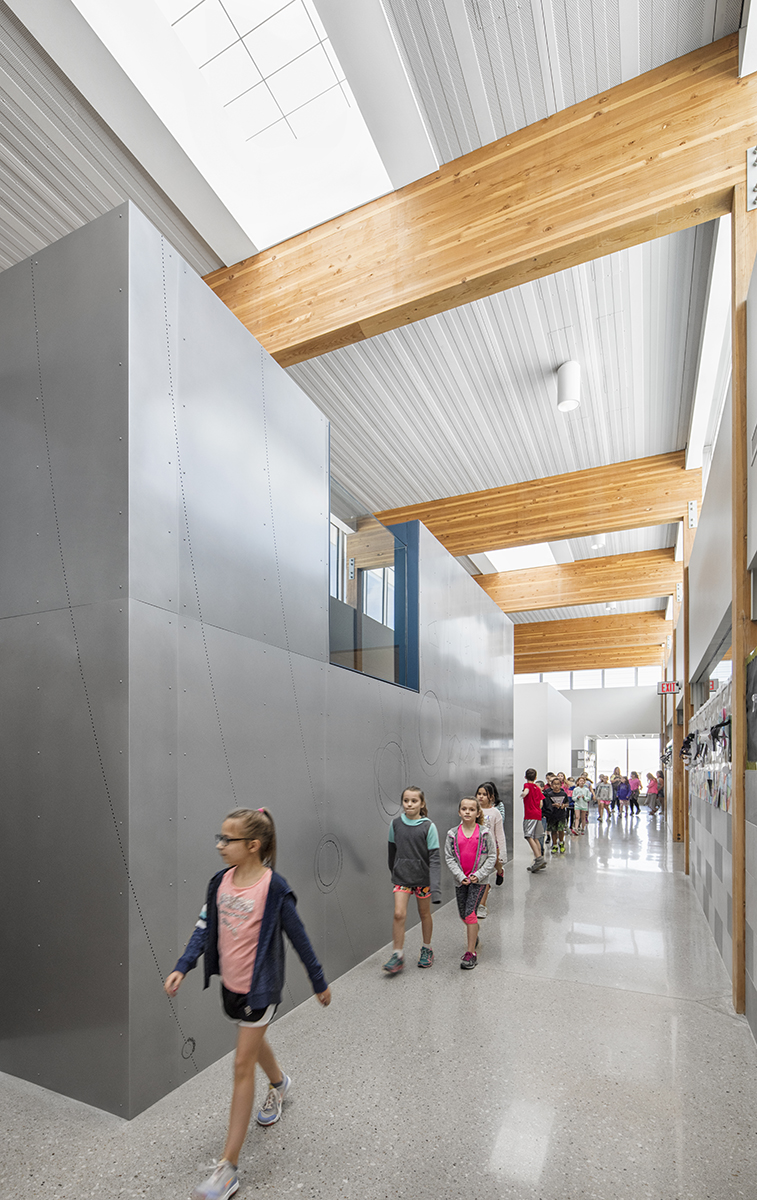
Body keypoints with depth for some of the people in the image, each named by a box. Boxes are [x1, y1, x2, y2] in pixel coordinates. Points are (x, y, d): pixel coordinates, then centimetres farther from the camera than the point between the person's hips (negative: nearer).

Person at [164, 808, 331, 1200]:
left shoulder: (273, 887, -25)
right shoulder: (221, 881, -8)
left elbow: (299, 938, -15)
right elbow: (204, 928, 1)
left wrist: (320, 983, -5)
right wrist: (181, 968, -12)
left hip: (260, 987, -6)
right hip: (230, 983, 6)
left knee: (242, 1066, 2)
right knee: (254, 1041, 28)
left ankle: (228, 1169, 18)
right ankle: (279, 1083, 59)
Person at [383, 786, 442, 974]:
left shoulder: (428, 826, -14)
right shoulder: (396, 824, -6)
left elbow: (434, 857, -15)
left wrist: (435, 885, -21)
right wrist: (394, 871, 21)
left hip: (422, 877, -1)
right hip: (401, 877, 1)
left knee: (424, 913, 15)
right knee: (399, 914, -8)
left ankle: (427, 949, 36)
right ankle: (398, 956, 6)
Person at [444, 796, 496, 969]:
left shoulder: (484, 833, -8)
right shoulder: (453, 834, -4)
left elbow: (492, 856, -5)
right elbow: (449, 858, -2)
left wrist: (479, 874, -12)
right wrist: (460, 876, -12)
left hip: (478, 879, -3)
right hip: (460, 879, 3)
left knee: (470, 913, -11)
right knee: (463, 914, 13)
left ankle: (471, 953, 0)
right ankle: (474, 933, 44)